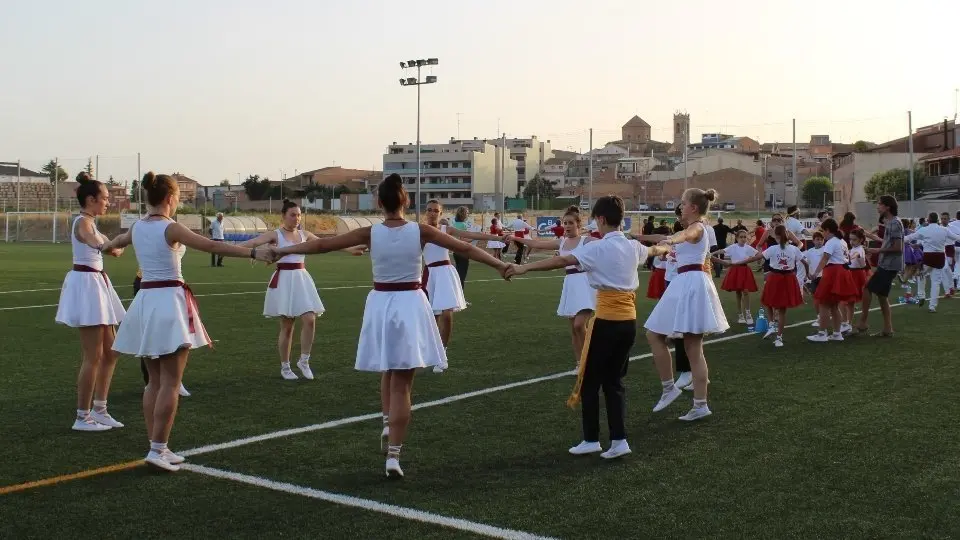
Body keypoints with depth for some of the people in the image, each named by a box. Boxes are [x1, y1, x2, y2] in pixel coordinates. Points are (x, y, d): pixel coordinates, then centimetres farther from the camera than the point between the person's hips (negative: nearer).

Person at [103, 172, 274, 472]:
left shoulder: (137, 228, 10)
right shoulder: (170, 229, -11)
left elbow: (118, 240, 33)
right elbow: (212, 246, -21)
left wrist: (108, 246, 57)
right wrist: (254, 253, -22)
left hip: (145, 300, 8)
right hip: (169, 301, -8)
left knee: (155, 381, 13)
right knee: (170, 383, -4)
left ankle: (157, 447, 16)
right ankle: (158, 449, -6)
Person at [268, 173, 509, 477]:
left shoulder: (370, 233, -6)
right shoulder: (420, 231, -7)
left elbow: (322, 244, 0)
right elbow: (465, 249, -2)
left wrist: (284, 250, 12)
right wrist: (499, 264, 9)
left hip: (380, 304, 1)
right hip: (410, 305, -1)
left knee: (388, 372, 28)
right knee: (401, 382, 3)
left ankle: (387, 423, 18)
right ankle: (393, 455, -1)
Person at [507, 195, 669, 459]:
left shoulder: (598, 248, -11)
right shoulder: (633, 247, 11)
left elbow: (563, 261, -23)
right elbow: (651, 250, 35)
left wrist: (525, 267, -25)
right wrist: (664, 249, 60)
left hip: (607, 321, -7)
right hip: (629, 322, 7)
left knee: (589, 381, 7)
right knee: (613, 381, 14)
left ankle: (591, 440, 13)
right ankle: (618, 440, 10)